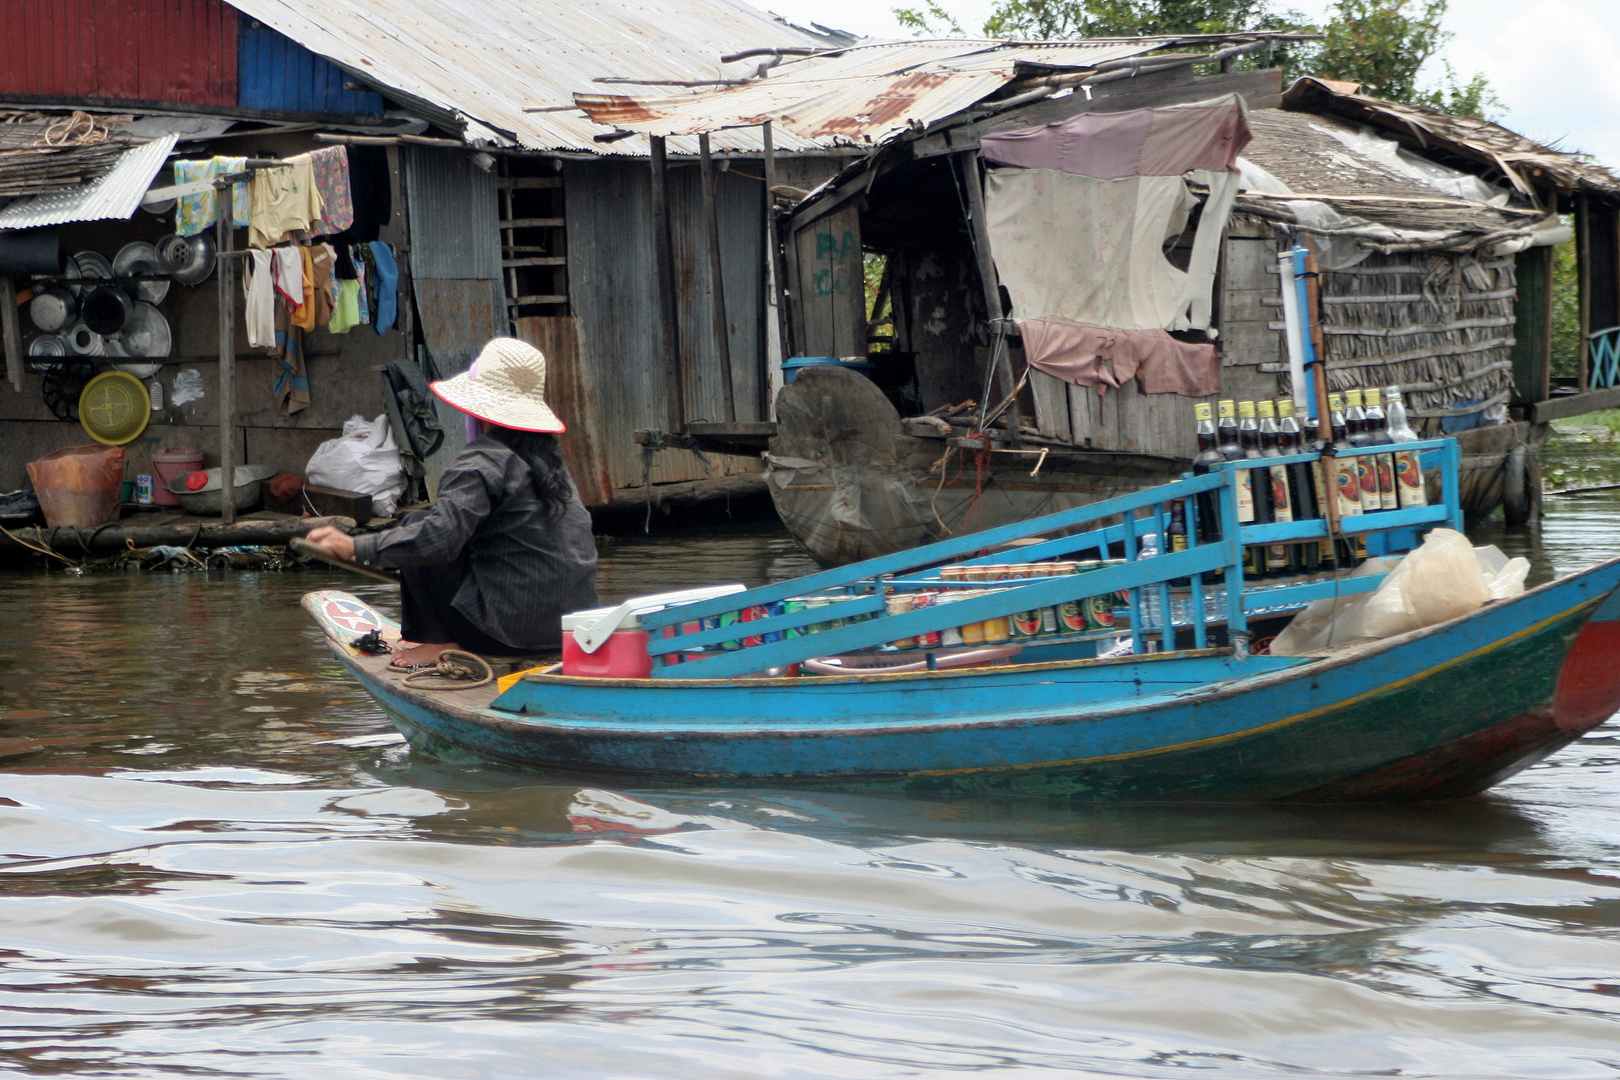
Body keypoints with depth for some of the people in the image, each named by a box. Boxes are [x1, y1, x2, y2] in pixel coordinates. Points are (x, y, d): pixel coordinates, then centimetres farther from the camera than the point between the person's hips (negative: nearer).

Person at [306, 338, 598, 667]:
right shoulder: (552, 461, 11)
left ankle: (442, 642, 1)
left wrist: (355, 547, -17)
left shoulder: (481, 463, -13)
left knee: (416, 525, 2)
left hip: (510, 627, -8)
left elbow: (439, 537, -24)